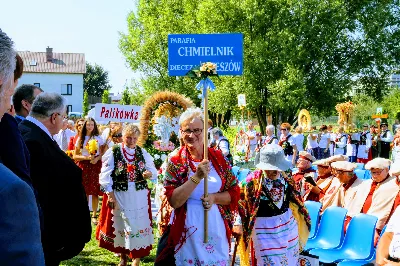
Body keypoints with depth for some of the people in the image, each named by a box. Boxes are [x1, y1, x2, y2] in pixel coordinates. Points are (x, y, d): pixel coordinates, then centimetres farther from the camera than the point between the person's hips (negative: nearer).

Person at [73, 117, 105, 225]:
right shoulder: (80, 138, 7)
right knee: (84, 191, 0)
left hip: (96, 165, -1)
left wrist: (97, 158, -12)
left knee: (95, 191, -3)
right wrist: (86, 157, -11)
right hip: (83, 166, 1)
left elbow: (103, 153, 7)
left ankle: (94, 215, 4)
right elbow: (75, 156, 5)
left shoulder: (98, 138, 5)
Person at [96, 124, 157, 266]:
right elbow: (106, 174, -7)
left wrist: (150, 173, -19)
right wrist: (110, 194, -13)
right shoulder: (113, 151, -4)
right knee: (120, 225, 11)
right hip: (119, 195, -1)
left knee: (138, 225, 2)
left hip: (139, 196, 2)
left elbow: (153, 170, 5)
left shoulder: (142, 152, 5)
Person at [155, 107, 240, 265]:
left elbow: (235, 192, 4)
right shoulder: (175, 162, -5)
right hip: (186, 233, -2)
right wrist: (197, 177, -24)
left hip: (216, 231, 2)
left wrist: (214, 198, -15)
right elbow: (173, 201, -14)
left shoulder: (218, 157, 0)